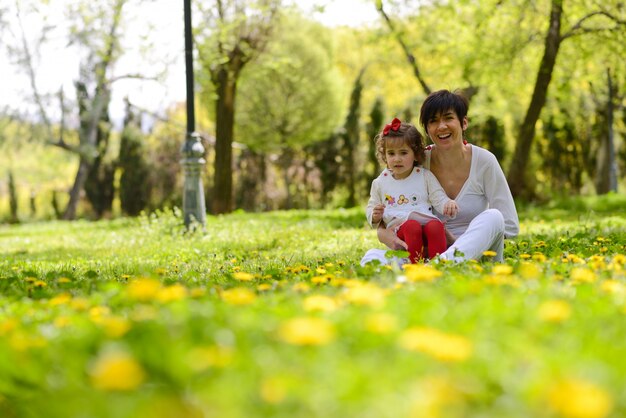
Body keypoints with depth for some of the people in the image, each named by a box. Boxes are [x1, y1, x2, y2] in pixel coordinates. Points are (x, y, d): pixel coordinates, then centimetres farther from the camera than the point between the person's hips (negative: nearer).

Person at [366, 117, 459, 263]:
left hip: (426, 220, 1)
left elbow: (439, 198, 12)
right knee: (412, 226, -38)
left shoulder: (425, 176, 16)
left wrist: (448, 204, -12)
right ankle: (416, 264, -43)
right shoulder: (380, 183, 18)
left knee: (436, 225, -36)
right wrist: (375, 216, 0)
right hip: (398, 227, -1)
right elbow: (370, 209, 25)